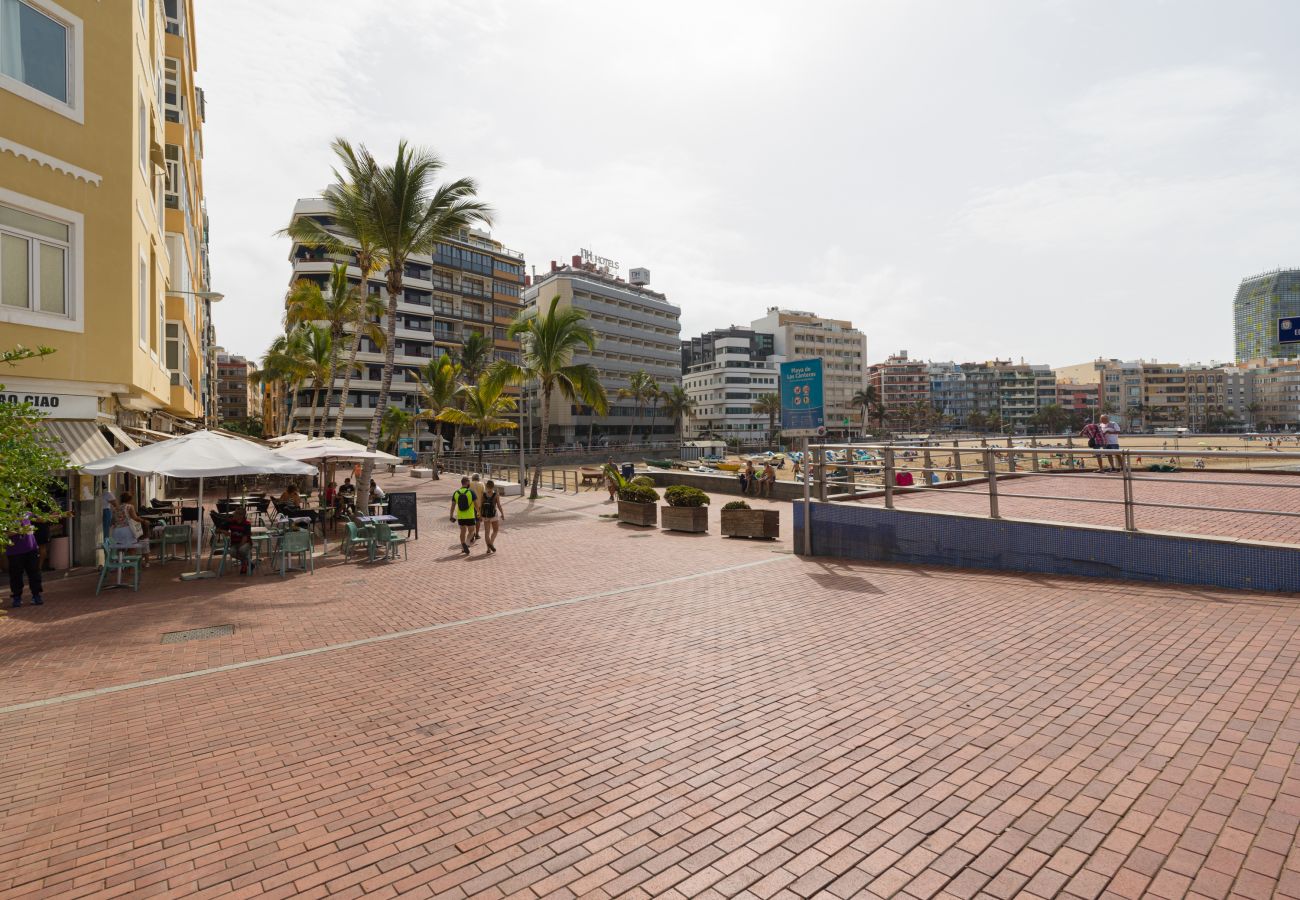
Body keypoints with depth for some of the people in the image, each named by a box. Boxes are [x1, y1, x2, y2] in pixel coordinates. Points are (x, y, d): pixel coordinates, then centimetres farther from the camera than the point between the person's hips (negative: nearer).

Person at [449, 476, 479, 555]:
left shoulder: (456, 493, -1)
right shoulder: (471, 492, -11)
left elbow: (453, 506, 1)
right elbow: (476, 505, -9)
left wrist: (451, 516, 9)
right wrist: (478, 513, 4)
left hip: (460, 517, 3)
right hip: (470, 516, -3)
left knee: (463, 531, 17)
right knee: (471, 531, 10)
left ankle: (463, 548, 22)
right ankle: (466, 543, -14)